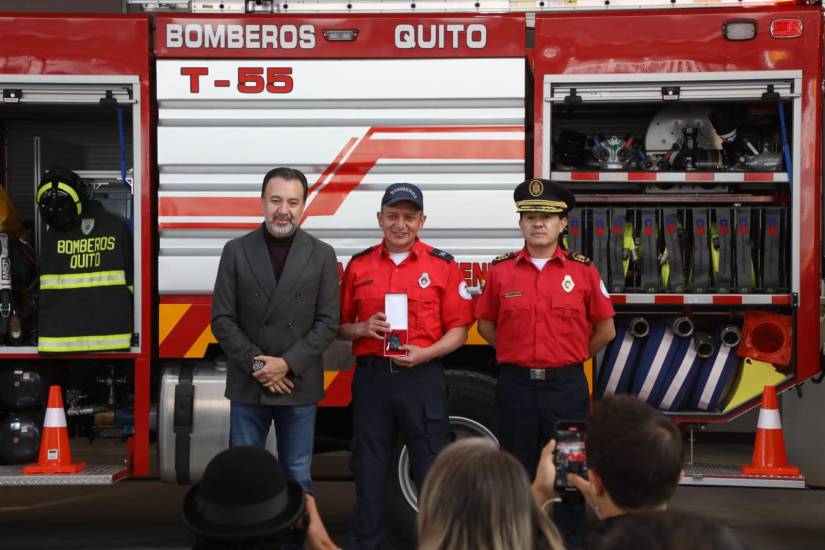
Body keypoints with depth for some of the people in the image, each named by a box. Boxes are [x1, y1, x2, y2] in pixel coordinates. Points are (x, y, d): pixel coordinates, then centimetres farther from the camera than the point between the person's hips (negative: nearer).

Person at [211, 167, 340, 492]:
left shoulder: (322, 255, 2)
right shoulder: (236, 251, 3)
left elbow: (328, 322, -2)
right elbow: (222, 319, -1)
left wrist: (287, 364, -13)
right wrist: (257, 365, -11)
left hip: (299, 386, 0)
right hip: (247, 386, 0)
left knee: (298, 476, 7)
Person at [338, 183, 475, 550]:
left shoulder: (442, 265, 3)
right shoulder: (359, 265, 9)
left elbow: (458, 330, 1)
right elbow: (339, 327, 13)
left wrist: (425, 354, -15)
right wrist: (363, 328, -9)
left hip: (422, 378, -2)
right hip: (371, 377, 2)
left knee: (431, 468, 2)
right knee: (369, 470, 8)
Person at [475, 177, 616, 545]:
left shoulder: (583, 271, 1)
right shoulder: (501, 271, 3)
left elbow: (605, 329, 8)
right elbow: (485, 325, 13)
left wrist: (572, 358, 7)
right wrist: (517, 354, 7)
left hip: (567, 387, -1)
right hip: (516, 386, 1)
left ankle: (571, 540, 15)